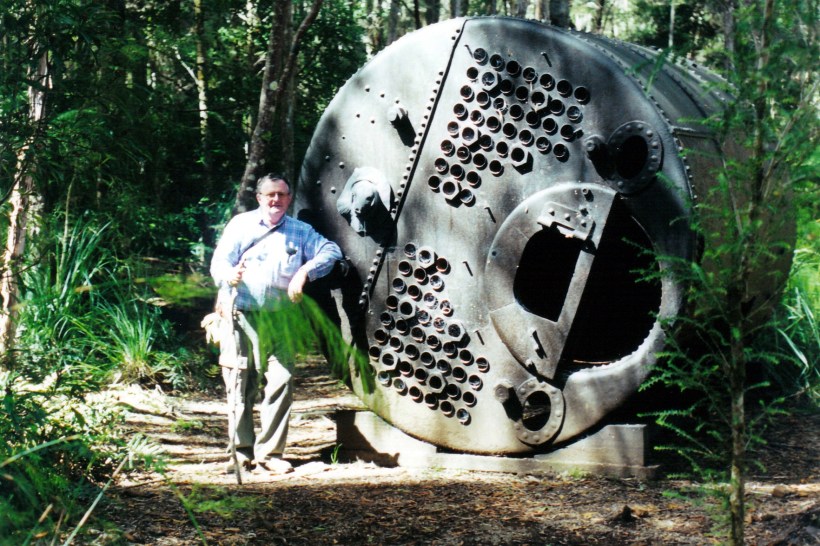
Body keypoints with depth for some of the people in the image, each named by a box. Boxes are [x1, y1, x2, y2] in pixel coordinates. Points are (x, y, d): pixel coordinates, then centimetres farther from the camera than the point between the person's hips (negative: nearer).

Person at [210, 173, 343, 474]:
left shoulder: (300, 231, 14)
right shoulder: (240, 224, 9)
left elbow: (332, 251, 3)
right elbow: (219, 261, 0)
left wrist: (305, 271, -14)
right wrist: (230, 275, -25)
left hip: (279, 321, 1)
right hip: (241, 317, -1)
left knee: (281, 382, -7)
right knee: (240, 385, -1)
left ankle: (269, 452, 2)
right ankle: (242, 452, 10)